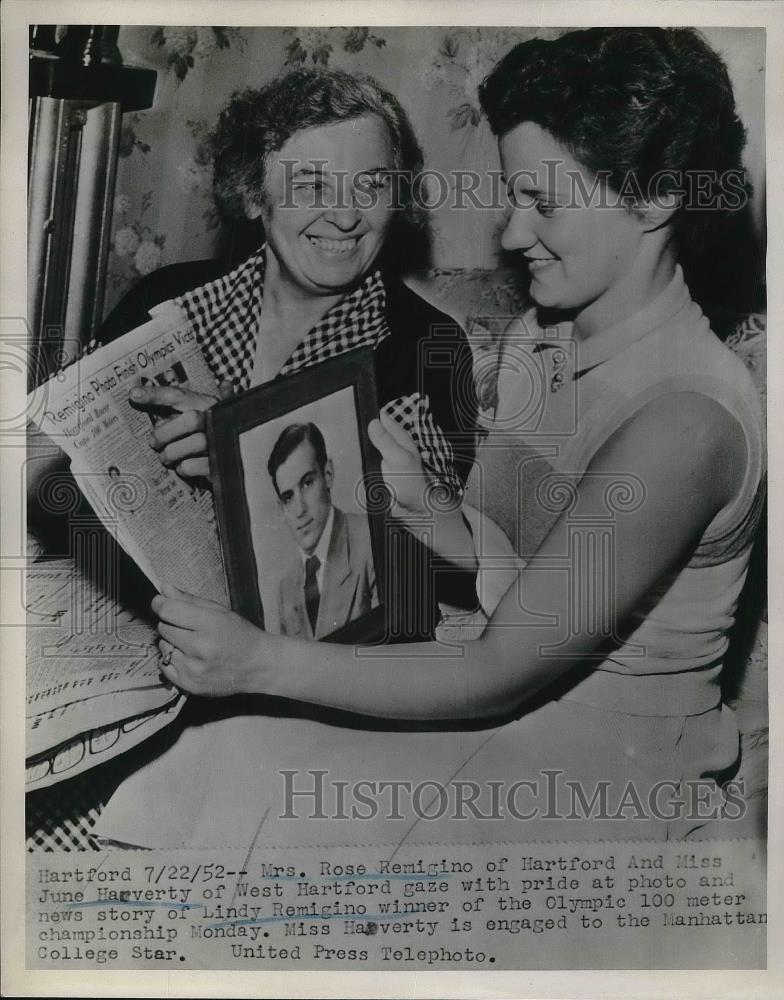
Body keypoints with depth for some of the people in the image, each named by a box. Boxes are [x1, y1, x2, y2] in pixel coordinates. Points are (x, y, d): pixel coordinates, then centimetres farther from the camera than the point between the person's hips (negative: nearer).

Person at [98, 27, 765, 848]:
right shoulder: (534, 342, 2)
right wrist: (415, 503, -11)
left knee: (251, 795, -18)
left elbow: (502, 670, -23)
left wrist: (263, 662, -23)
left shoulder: (685, 418, -24)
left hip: (607, 775, -6)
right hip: (511, 709, 6)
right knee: (229, 766, -12)